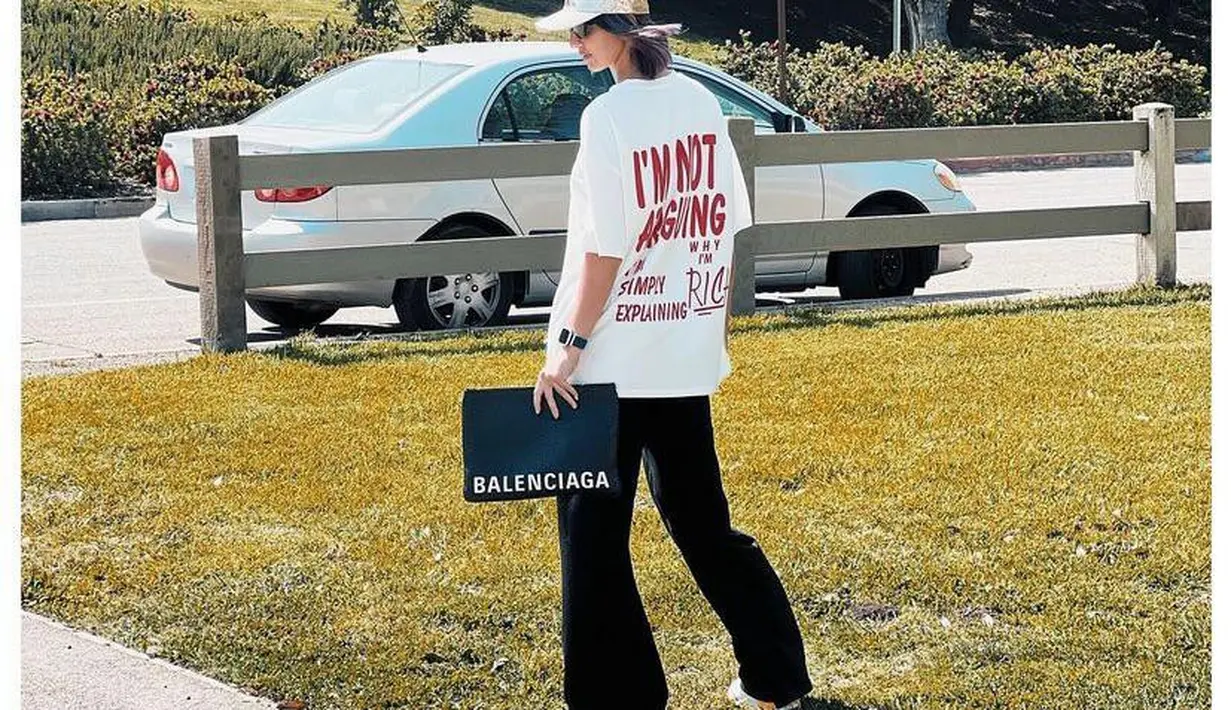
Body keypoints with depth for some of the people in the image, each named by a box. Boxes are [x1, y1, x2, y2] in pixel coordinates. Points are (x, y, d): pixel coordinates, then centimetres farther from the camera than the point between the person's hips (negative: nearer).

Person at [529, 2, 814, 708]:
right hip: (688, 354, 7)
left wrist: (570, 344, -12)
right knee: (699, 517, 18)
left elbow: (605, 249, -16)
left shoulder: (609, 115, -14)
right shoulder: (701, 103, 6)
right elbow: (728, 226, 11)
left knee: (593, 530, 2)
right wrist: (720, 326, 19)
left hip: (612, 362, -7)